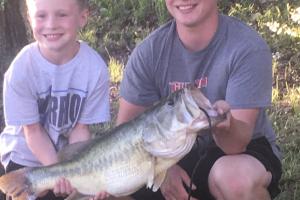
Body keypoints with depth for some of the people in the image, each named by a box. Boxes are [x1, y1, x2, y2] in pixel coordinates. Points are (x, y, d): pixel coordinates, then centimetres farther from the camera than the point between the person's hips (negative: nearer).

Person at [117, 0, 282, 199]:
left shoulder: (249, 48, -21)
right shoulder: (149, 51, -10)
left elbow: (237, 143, -27)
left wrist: (224, 123, -50)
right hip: (178, 156, 4)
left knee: (234, 177, -38)